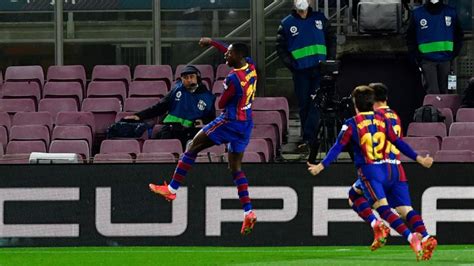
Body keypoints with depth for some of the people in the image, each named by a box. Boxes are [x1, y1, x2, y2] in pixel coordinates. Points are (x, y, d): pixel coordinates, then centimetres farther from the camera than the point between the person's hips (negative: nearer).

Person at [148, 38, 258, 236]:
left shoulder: (233, 78, -22)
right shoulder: (251, 67, 1)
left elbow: (221, 104, -11)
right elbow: (233, 52, 23)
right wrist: (212, 42, 30)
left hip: (230, 122, -8)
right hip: (246, 124, 8)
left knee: (193, 147, 3)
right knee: (236, 167, 12)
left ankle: (172, 189, 4)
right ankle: (248, 212, 2)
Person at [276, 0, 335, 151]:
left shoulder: (319, 19, 9)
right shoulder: (287, 24, 4)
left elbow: (330, 39, 17)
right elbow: (281, 47, 6)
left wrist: (330, 59, 5)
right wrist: (290, 64, -5)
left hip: (319, 68, 0)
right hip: (300, 70, 0)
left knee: (315, 103, -11)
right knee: (304, 105, 3)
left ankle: (308, 138, -15)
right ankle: (308, 137, 12)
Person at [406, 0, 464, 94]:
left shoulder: (451, 12, 5)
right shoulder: (417, 14, 2)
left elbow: (458, 36, 13)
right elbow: (410, 38, 7)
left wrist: (453, 54, 3)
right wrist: (417, 57, -2)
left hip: (445, 59, 2)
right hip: (427, 60, -2)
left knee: (443, 91, 8)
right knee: (432, 91, -12)